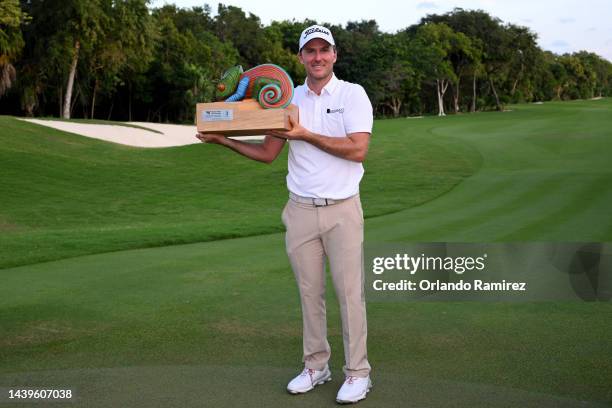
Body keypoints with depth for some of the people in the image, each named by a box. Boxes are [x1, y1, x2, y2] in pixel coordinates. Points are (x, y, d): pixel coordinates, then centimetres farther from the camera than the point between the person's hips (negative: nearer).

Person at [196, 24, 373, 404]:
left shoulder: (353, 94, -4)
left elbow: (358, 149, -16)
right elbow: (267, 153, 11)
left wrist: (306, 135, -17)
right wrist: (223, 139, 0)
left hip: (342, 209, -3)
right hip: (301, 210, 4)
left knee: (349, 291, -1)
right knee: (310, 291, 9)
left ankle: (358, 372, 11)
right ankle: (316, 365, 22)